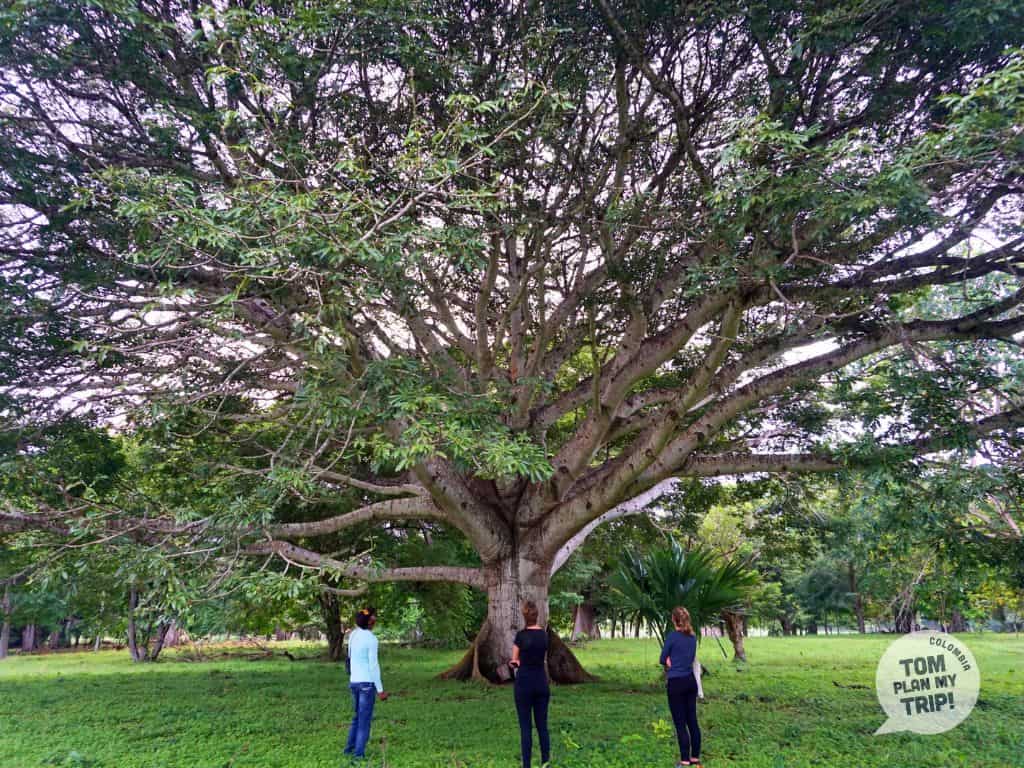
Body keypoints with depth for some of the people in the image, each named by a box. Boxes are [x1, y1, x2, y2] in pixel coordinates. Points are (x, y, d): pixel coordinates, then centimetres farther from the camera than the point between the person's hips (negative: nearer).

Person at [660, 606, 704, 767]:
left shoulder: (672, 636, -14)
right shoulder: (693, 637, 6)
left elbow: (663, 660, -5)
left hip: (676, 683, -6)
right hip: (690, 681, 6)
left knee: (680, 723, 1)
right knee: (692, 720, 12)